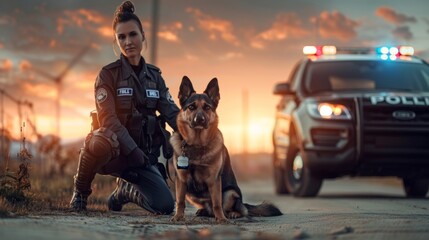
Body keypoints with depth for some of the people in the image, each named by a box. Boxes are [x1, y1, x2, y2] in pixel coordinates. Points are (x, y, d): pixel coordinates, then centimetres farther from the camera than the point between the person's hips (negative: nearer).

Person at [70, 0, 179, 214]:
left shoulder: (154, 76, 11)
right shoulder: (108, 74, -6)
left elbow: (172, 112, 3)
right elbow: (108, 119, -16)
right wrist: (132, 150, -25)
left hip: (144, 154, 5)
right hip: (116, 150, -5)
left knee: (165, 206, -16)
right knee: (101, 142, -42)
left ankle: (126, 190, 20)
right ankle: (81, 191, -10)